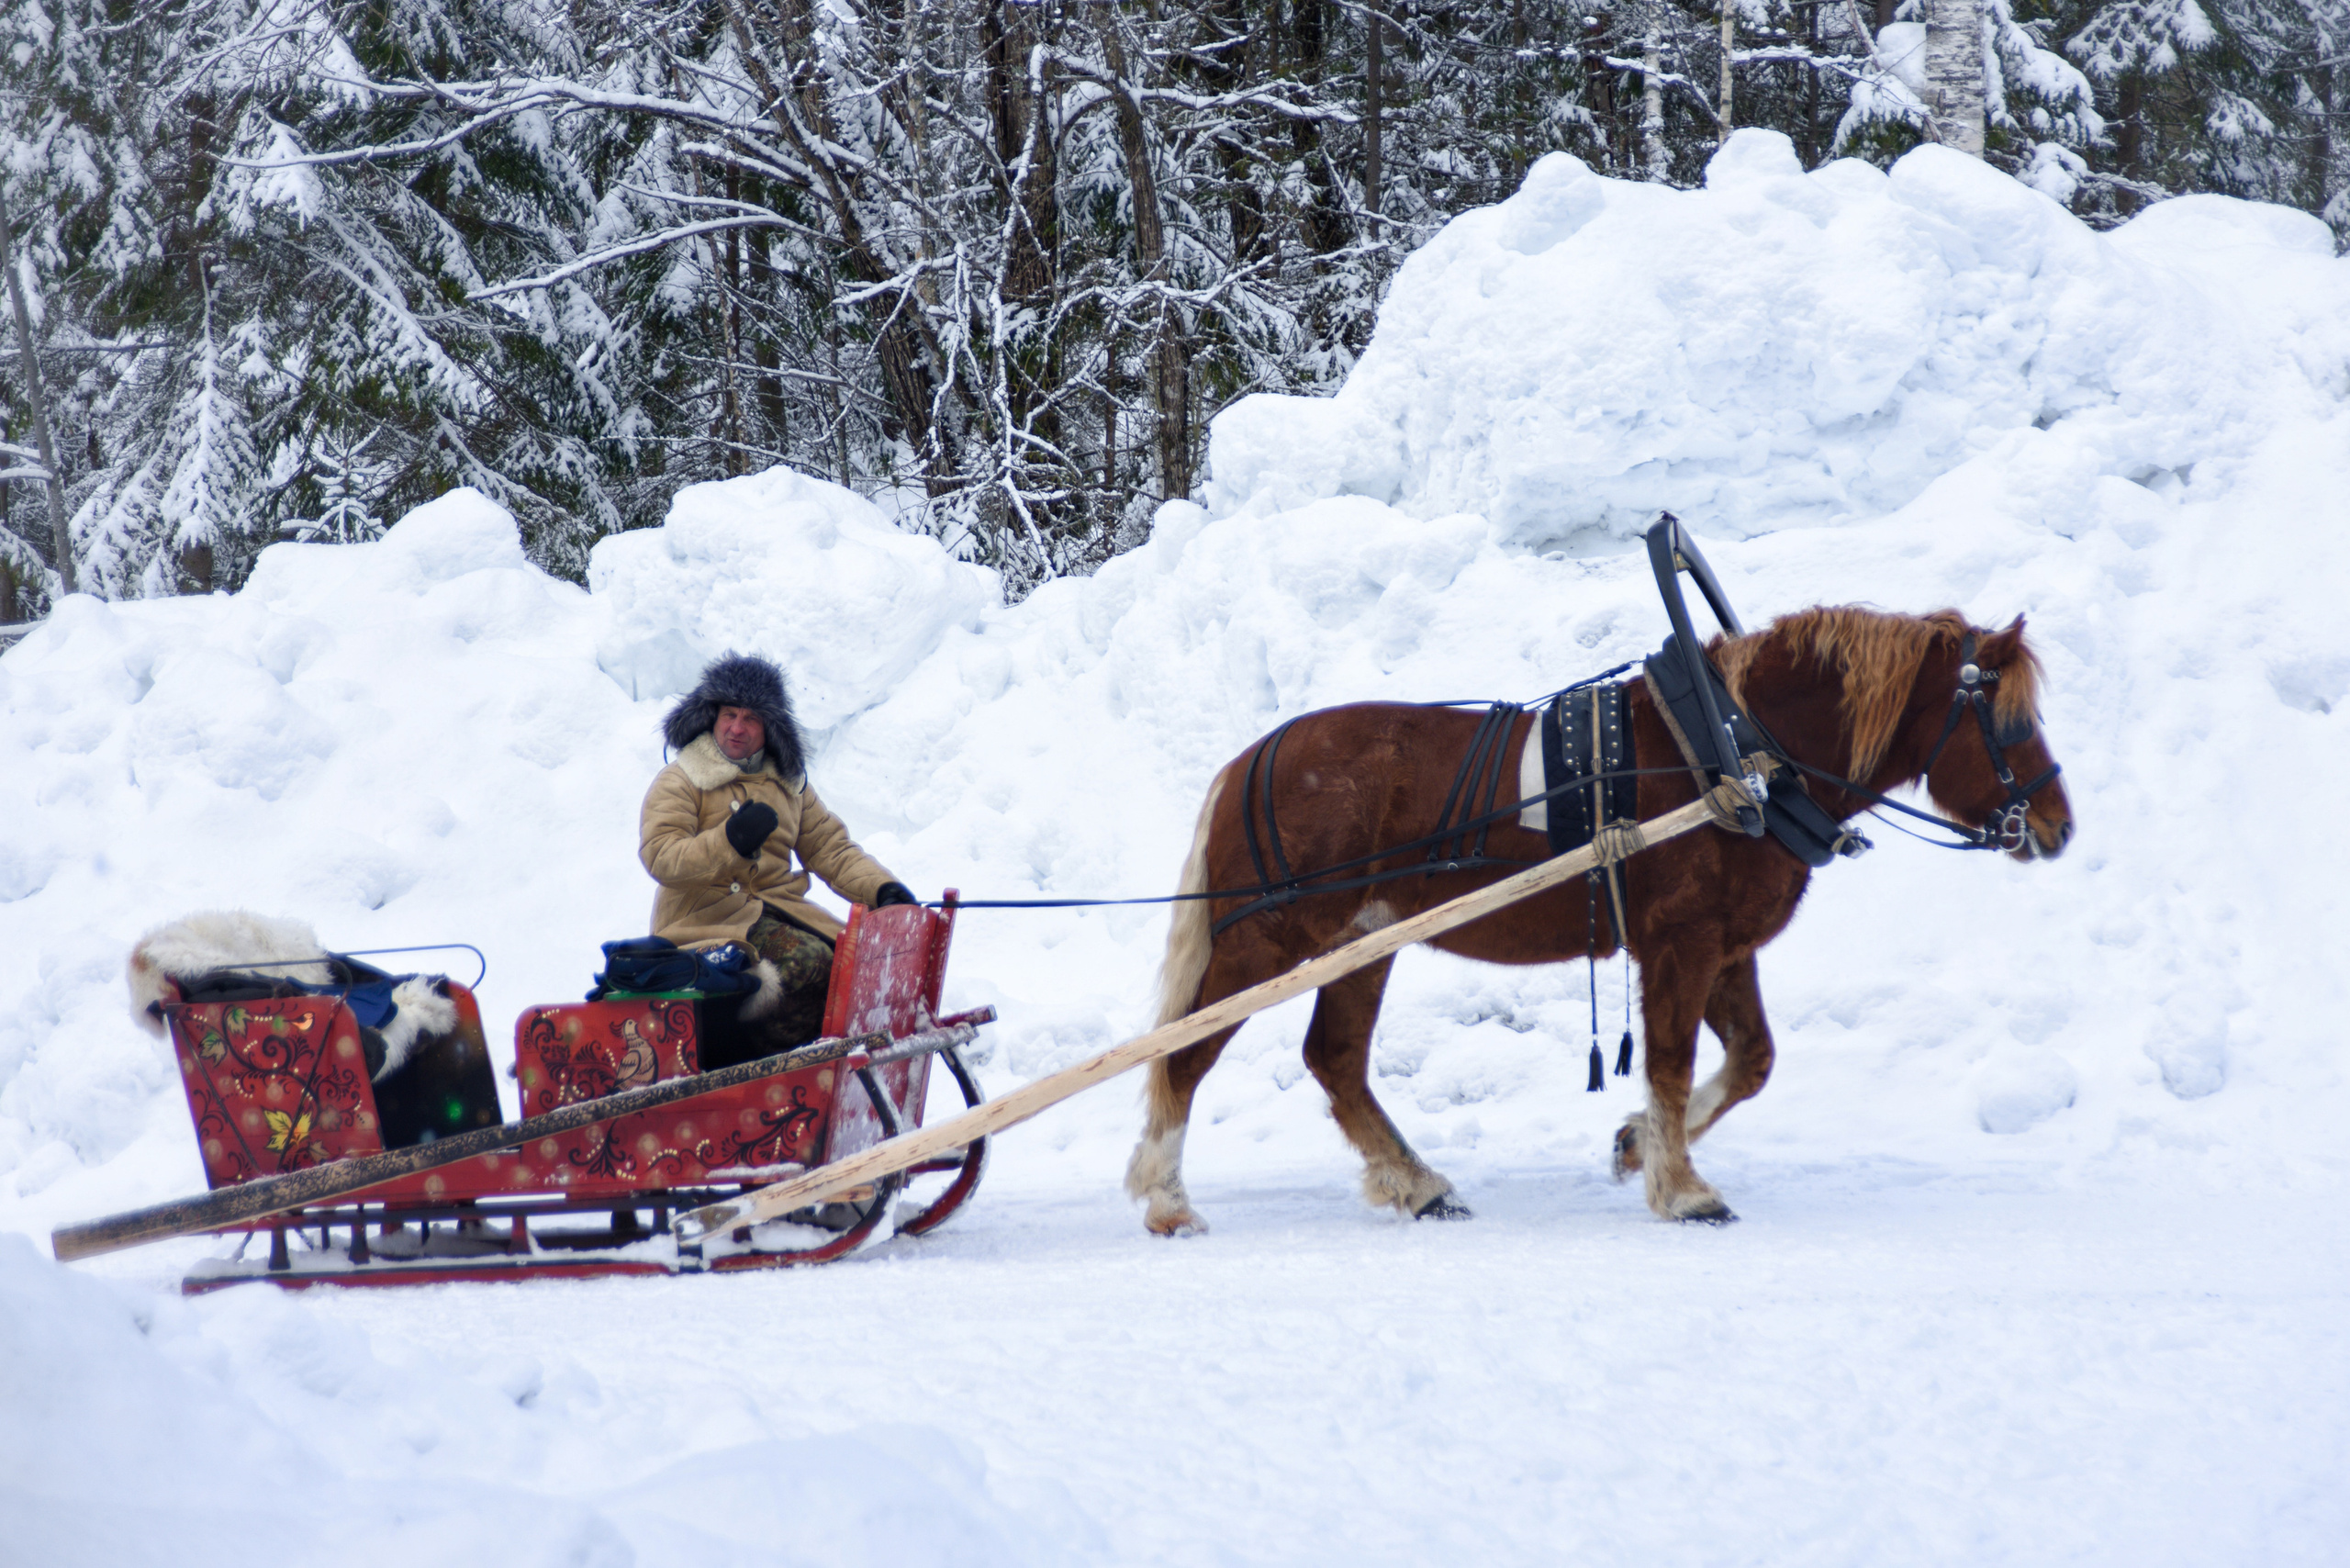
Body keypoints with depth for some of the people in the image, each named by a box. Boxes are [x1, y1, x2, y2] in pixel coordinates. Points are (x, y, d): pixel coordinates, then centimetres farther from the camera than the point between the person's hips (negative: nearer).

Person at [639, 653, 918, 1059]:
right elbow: (661, 858, -13)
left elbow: (829, 847, 17)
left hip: (777, 906, 7)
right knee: (809, 962, -29)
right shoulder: (678, 782, 0)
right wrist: (731, 841, -28)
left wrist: (883, 889, -1)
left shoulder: (788, 782, 20)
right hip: (708, 915, -7)